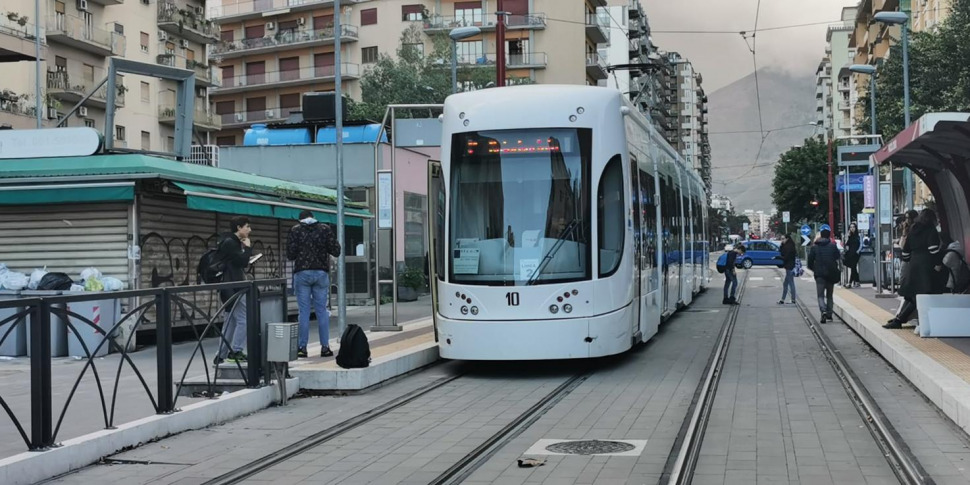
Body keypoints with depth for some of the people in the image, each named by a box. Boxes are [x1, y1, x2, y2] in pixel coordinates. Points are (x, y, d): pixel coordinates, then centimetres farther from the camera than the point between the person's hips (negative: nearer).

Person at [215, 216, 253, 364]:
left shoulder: (234, 242, 19)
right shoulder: (229, 243, -12)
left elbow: (243, 263, 19)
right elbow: (242, 261, -17)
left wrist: (246, 248, 8)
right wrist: (247, 247, -4)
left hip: (235, 287, 10)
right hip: (232, 288, -10)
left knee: (231, 321, 11)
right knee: (243, 319, -11)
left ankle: (221, 356, 13)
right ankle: (235, 352, -9)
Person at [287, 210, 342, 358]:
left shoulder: (295, 230, 0)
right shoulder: (325, 229, 3)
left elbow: (290, 255, -3)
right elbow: (336, 251, 1)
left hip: (302, 273, -1)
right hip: (321, 273, 1)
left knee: (304, 311, 2)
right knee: (322, 310, 6)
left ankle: (302, 347, 1)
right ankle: (325, 346, 5)